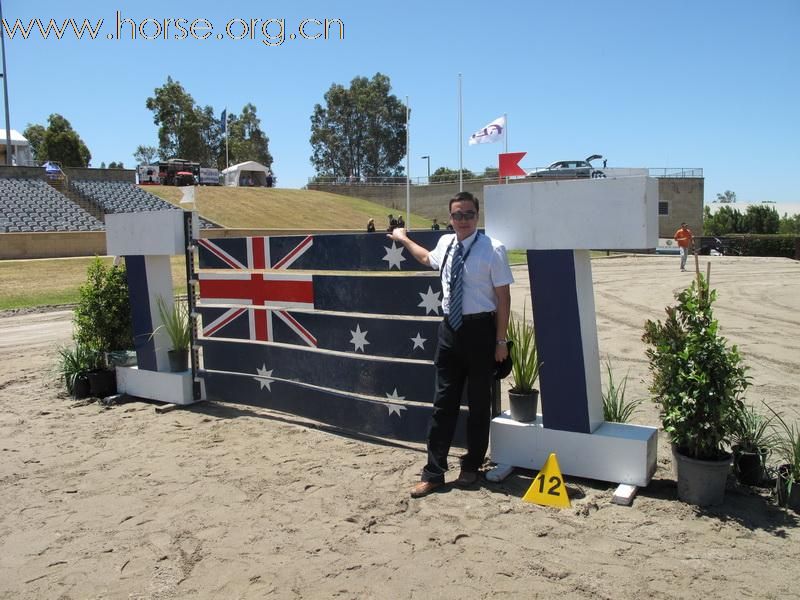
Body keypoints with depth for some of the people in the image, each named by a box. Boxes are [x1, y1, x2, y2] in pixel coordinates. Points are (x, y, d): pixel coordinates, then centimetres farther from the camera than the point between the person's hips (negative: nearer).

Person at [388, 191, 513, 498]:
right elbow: (428, 258, 31)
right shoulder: (445, 243, 6)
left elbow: (503, 297, -10)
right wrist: (405, 239, 41)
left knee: (478, 401, 10)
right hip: (450, 327, 5)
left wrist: (501, 340, -11)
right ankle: (433, 472, 15)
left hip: (480, 329, -5)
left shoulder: (492, 249, -12)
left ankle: (471, 467, 28)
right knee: (444, 401, 7)